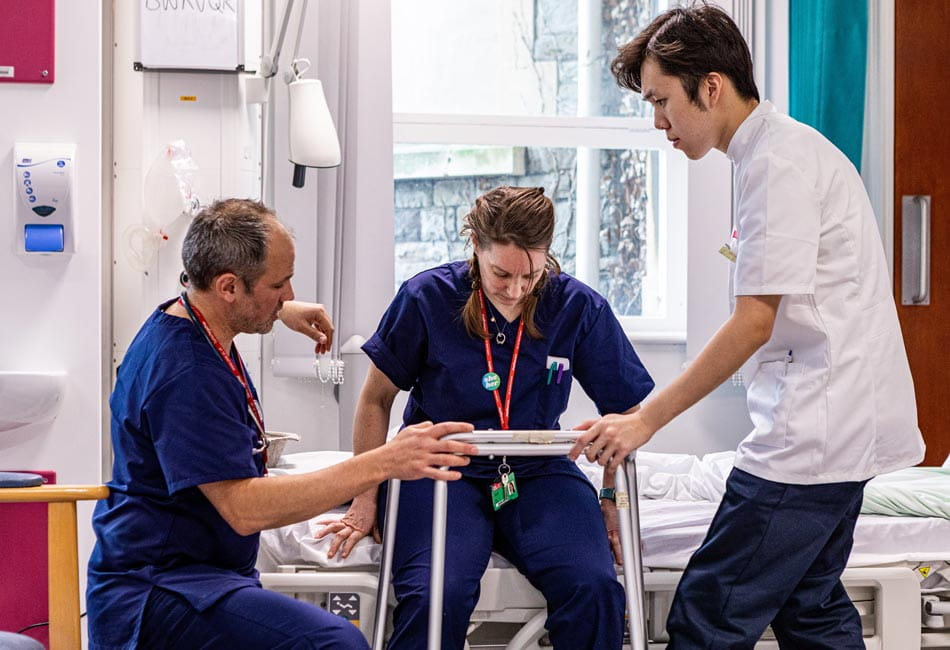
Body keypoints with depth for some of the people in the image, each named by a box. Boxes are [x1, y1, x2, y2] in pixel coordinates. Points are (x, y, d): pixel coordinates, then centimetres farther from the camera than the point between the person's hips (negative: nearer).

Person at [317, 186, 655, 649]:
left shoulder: (579, 307, -5)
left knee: (595, 589, -27)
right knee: (437, 595, -32)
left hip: (536, 471, 2)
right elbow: (376, 401, 5)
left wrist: (614, 499, 5)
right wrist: (366, 498, 6)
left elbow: (625, 412, 9)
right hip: (440, 468, -1)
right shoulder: (427, 298, -8)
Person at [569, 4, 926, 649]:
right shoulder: (789, 146, 17)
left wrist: (646, 420, -16)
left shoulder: (778, 160, -14)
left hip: (812, 432, -11)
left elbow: (755, 323, -18)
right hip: (844, 426, 11)